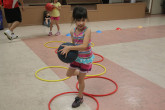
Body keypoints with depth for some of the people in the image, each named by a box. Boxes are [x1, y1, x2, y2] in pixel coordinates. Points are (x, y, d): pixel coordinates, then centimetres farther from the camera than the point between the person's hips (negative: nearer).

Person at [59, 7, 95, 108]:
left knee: (81, 80, 9)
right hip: (77, 57, 6)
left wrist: (69, 48, -35)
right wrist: (67, 49, -10)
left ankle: (80, 98, 33)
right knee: (68, 74, 18)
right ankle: (78, 73, 52)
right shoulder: (73, 31, -7)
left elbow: (84, 46, -35)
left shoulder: (87, 30, -25)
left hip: (86, 59, -6)